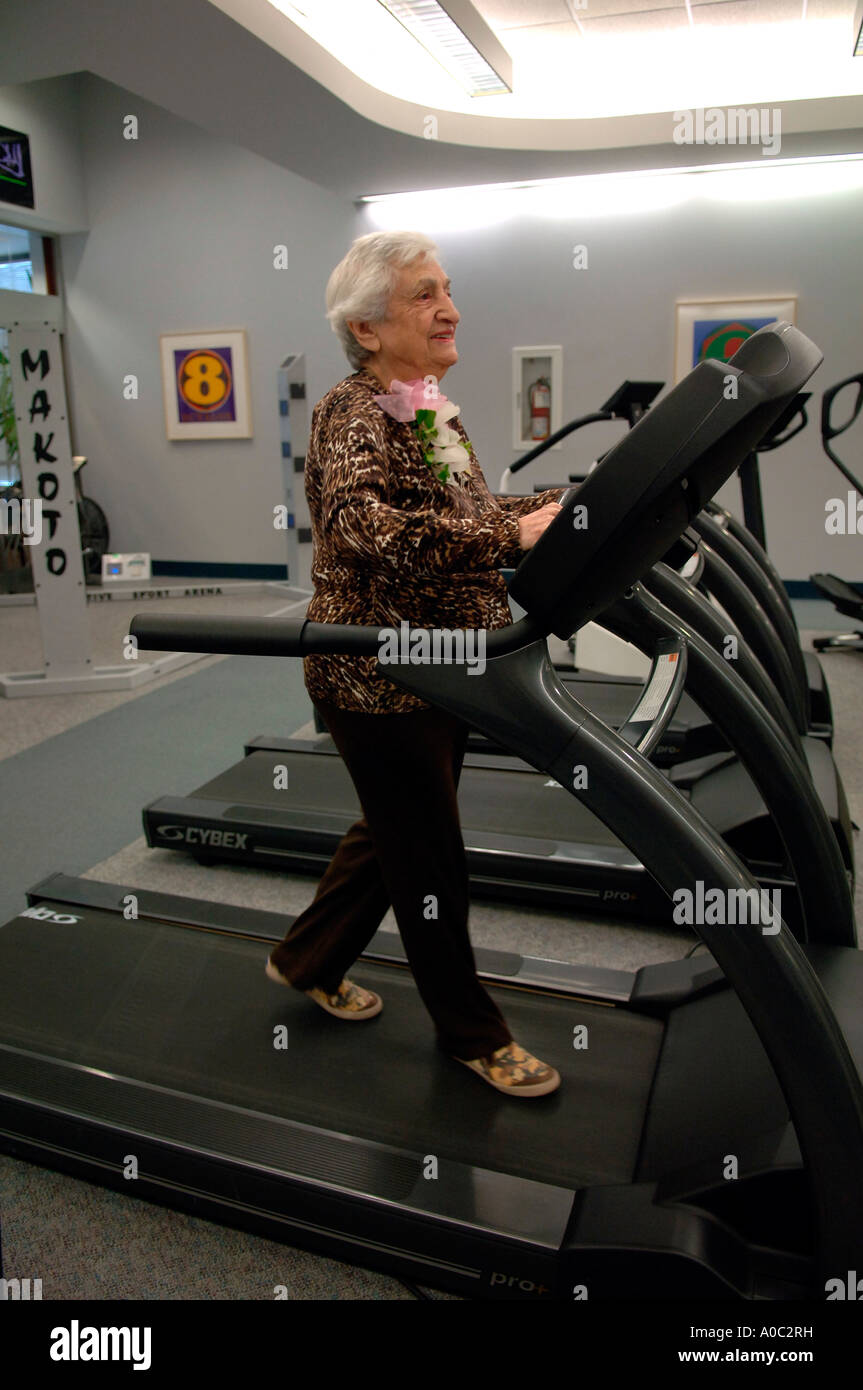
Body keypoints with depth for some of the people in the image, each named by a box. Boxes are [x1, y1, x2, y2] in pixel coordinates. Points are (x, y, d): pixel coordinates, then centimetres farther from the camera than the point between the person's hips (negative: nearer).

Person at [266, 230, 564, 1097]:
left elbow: (470, 513, 19)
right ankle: (471, 1034, 28)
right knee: (432, 859, 6)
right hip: (376, 681, -9)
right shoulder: (355, 416, -18)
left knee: (396, 830, 21)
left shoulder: (434, 412, 11)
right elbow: (360, 523, -37)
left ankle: (308, 960, 44)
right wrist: (512, 536, -41)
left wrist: (564, 500, 7)